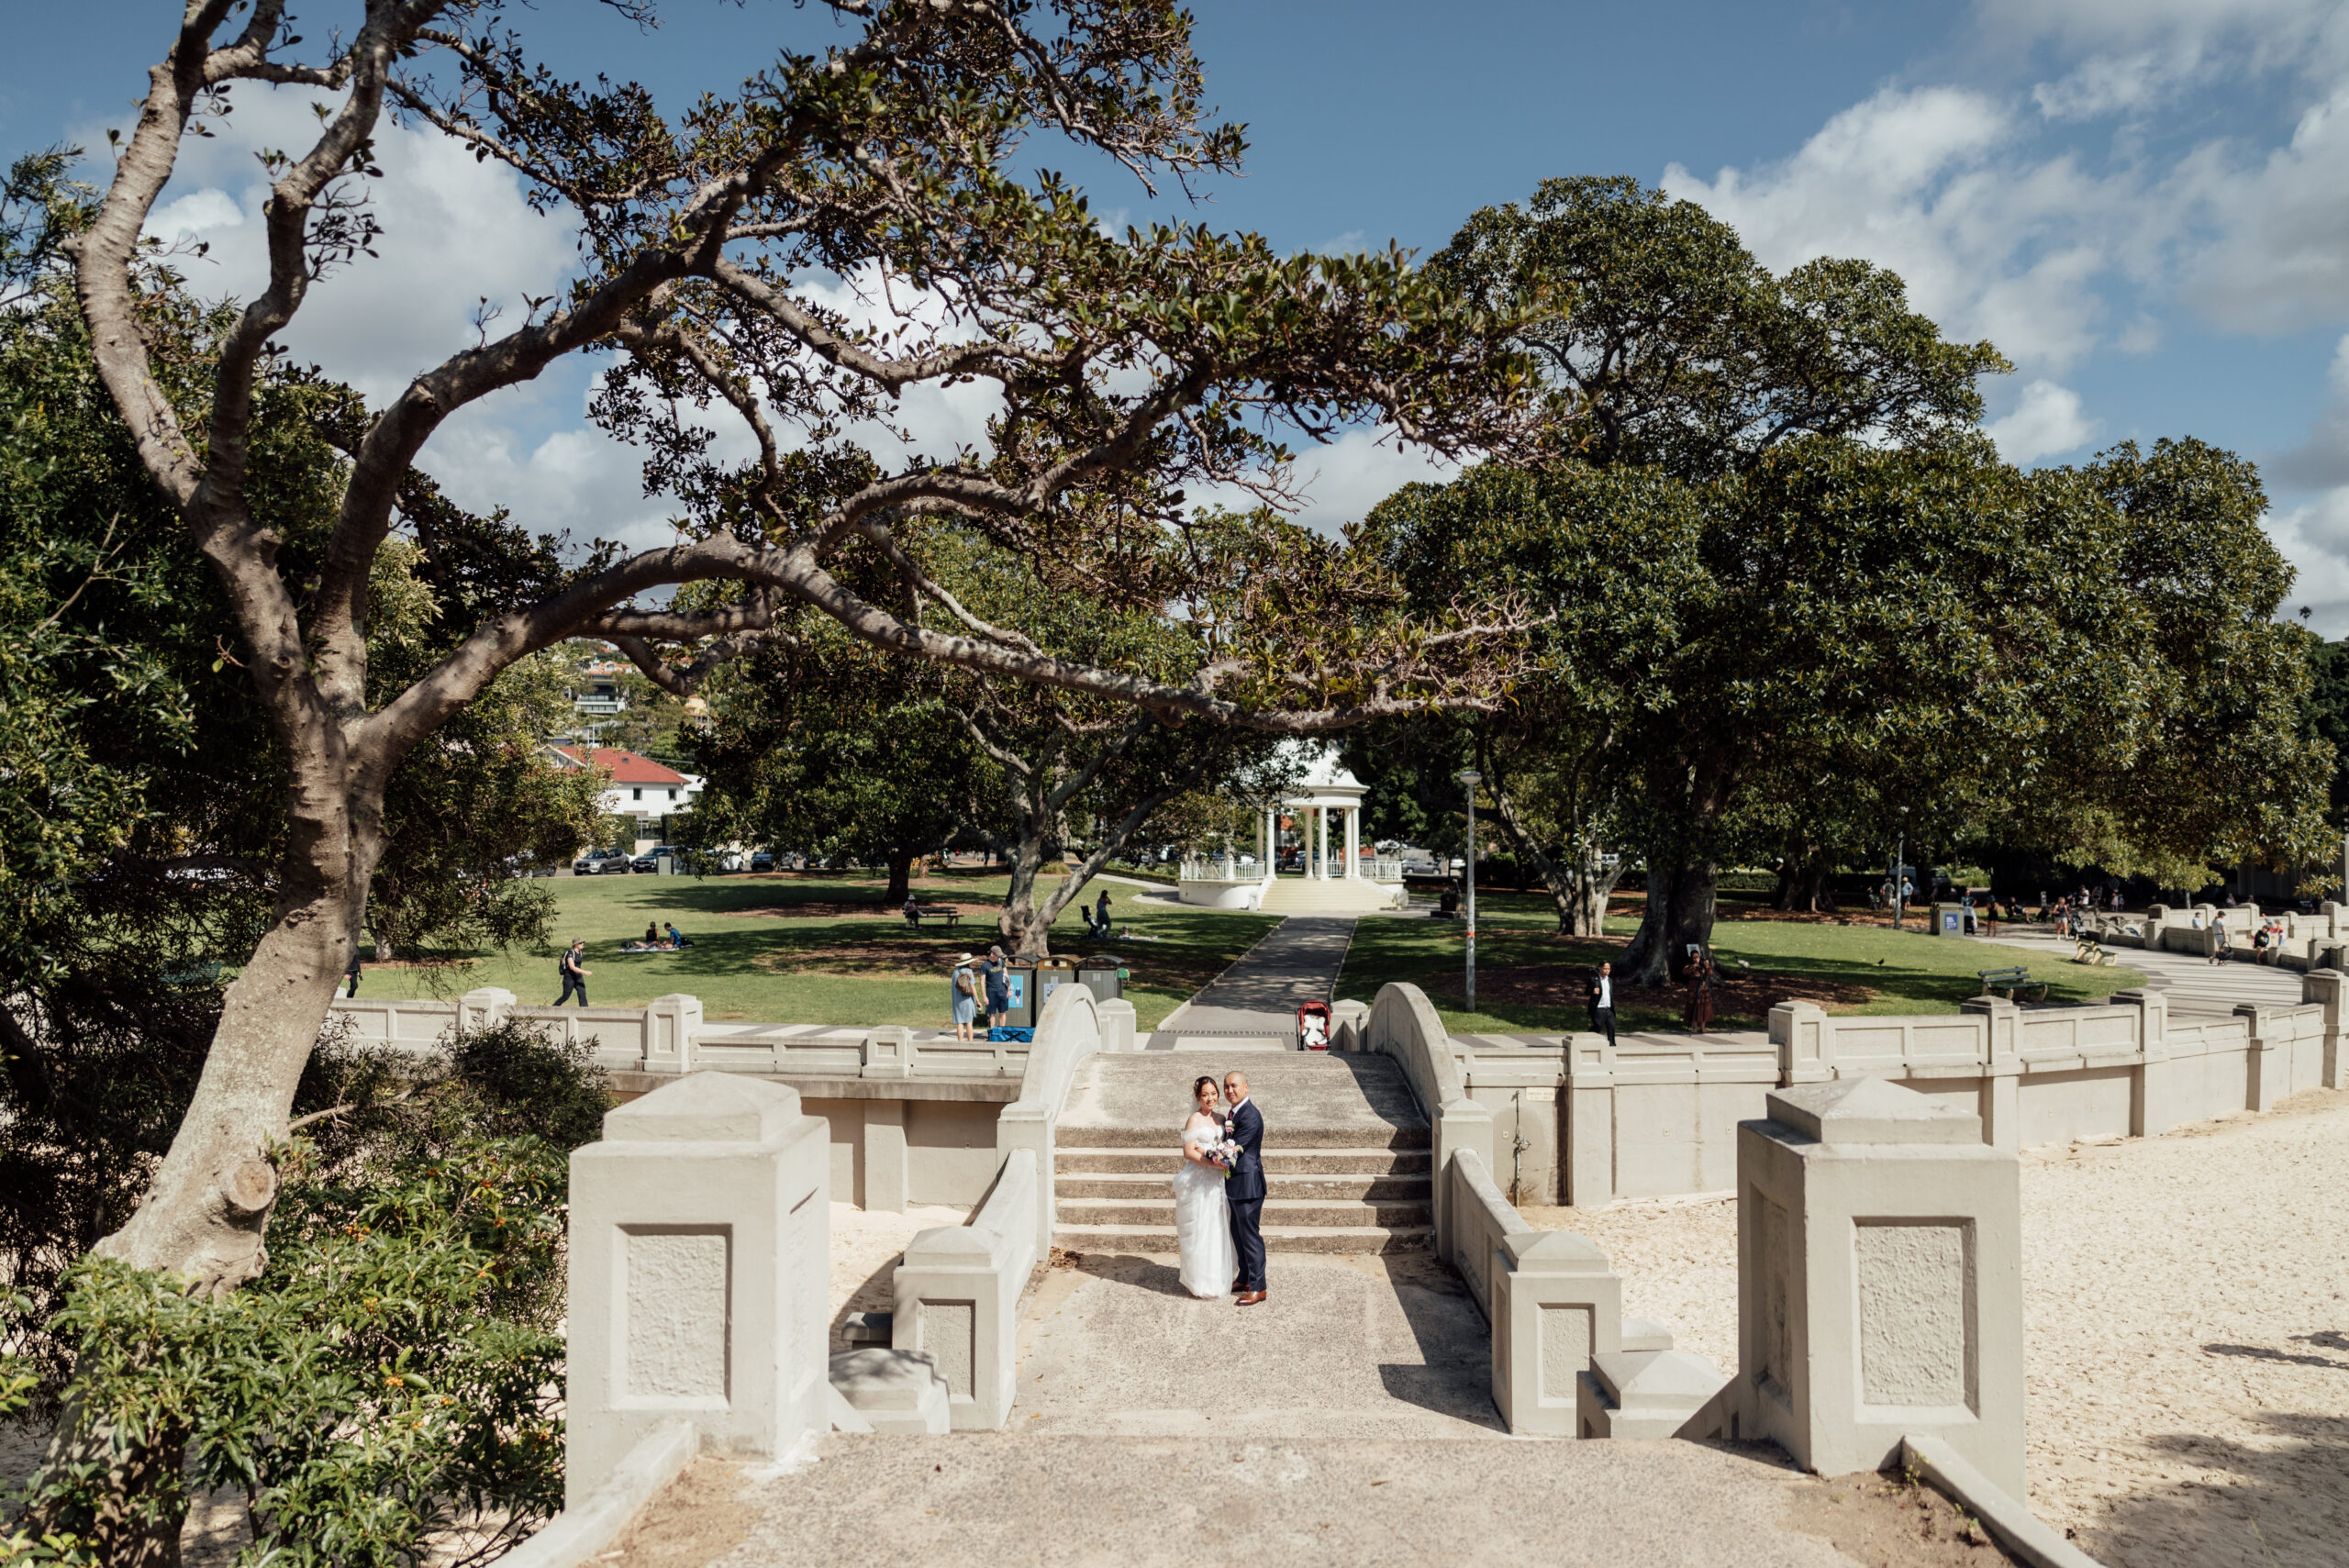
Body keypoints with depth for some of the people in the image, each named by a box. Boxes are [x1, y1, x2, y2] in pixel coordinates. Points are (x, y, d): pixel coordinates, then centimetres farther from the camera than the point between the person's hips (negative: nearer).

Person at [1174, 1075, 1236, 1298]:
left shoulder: (1220, 1119, 10)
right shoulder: (1194, 1120, -10)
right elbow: (1188, 1152, -15)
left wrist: (1225, 1159, -4)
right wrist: (1212, 1162, -23)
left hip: (1216, 1181, 7)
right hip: (1198, 1181, -7)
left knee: (1217, 1228, 12)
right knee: (1198, 1228, 0)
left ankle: (1215, 1275, 26)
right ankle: (1197, 1278, 12)